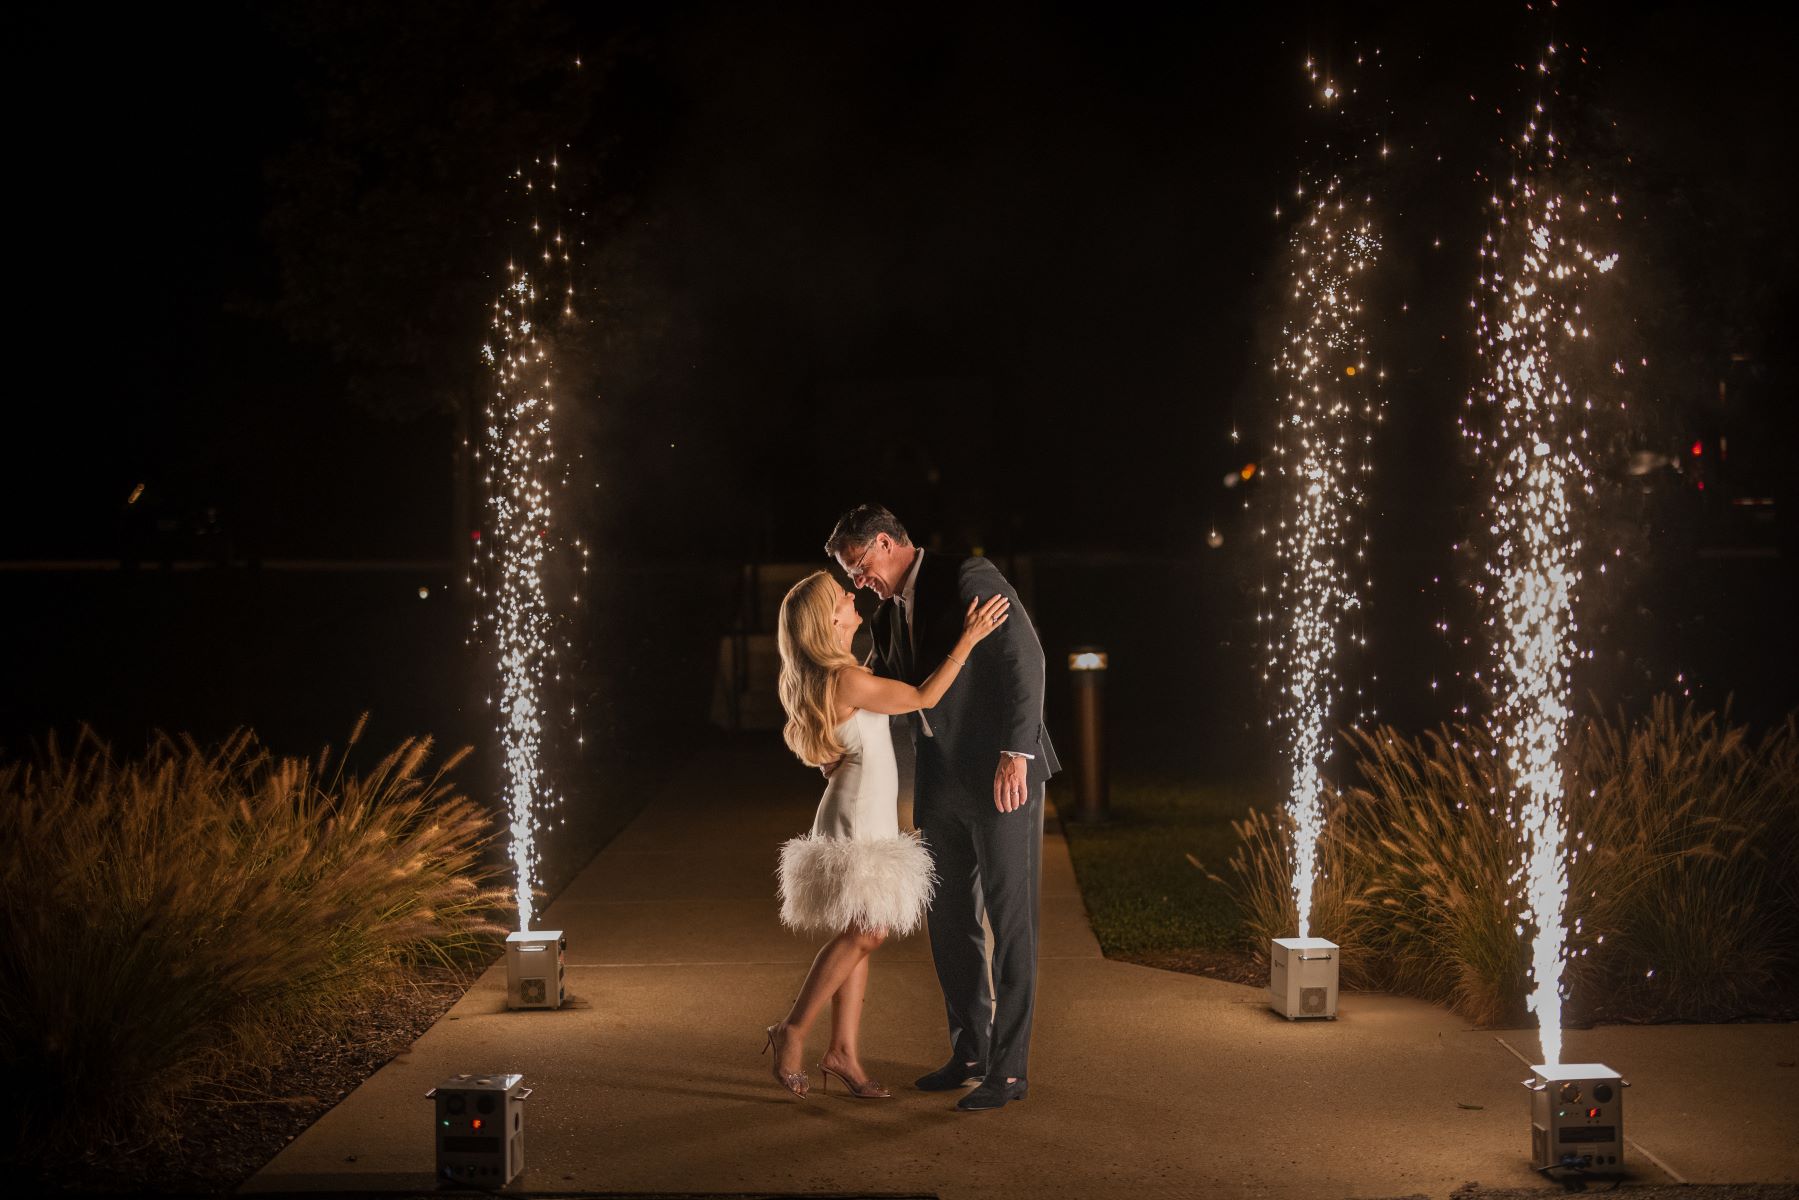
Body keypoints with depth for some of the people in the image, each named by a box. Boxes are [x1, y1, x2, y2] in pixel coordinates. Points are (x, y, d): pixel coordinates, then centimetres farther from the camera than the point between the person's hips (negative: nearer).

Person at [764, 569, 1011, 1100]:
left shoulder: (829, 676, 9)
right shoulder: (847, 681, -20)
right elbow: (924, 698, -14)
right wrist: (968, 639, -11)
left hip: (866, 821, 10)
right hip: (856, 823, -10)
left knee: (860, 935, 8)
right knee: (865, 931, -10)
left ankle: (843, 1053, 10)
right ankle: (793, 1031, -3)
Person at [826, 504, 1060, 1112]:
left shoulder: (969, 577, -10)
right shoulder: (888, 616, 15)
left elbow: (1024, 658, -18)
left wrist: (1015, 753, -24)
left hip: (1004, 775, -8)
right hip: (941, 784, 8)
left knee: (1010, 919, -3)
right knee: (950, 920, 11)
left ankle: (1009, 1067, 2)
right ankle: (970, 1051, 23)